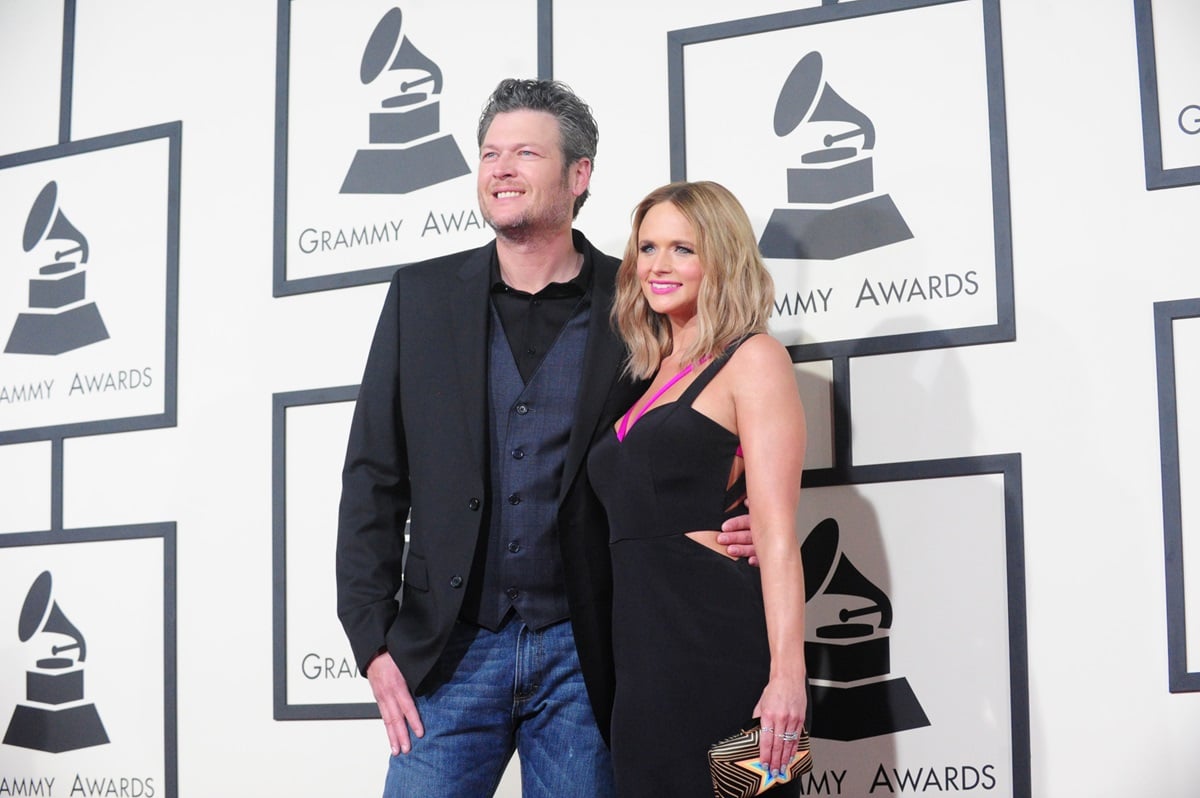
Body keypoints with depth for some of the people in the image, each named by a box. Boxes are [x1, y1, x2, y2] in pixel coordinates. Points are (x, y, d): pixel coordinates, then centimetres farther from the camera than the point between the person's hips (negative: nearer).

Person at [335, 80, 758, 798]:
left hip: (584, 656, -1)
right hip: (454, 650, 1)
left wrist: (729, 534, -14)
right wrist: (374, 639, 0)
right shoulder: (423, 295, 5)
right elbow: (374, 475, 6)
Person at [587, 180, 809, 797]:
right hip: (644, 658, 7)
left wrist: (787, 674, -20)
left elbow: (776, 532, -12)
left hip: (719, 651, -7)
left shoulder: (752, 358, -3)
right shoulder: (655, 374, 19)